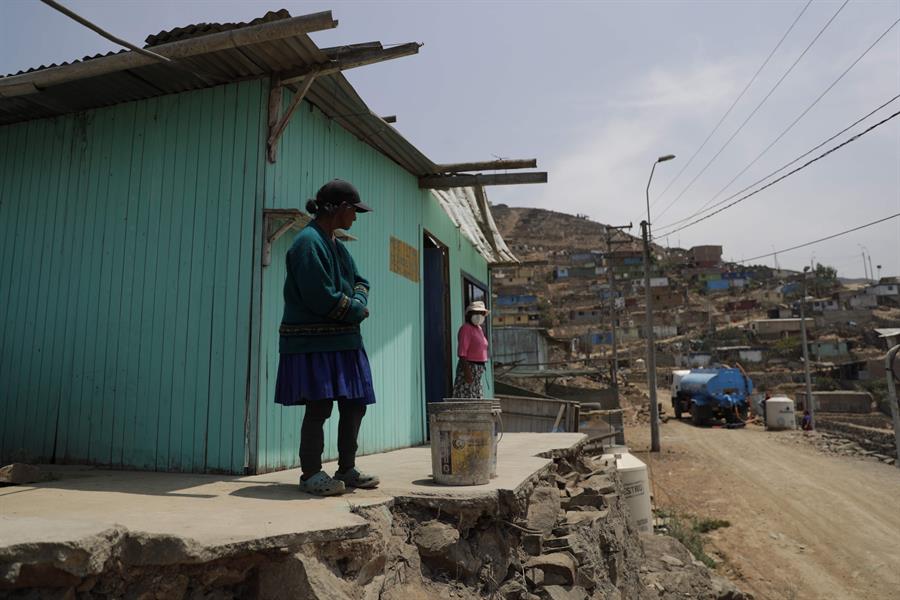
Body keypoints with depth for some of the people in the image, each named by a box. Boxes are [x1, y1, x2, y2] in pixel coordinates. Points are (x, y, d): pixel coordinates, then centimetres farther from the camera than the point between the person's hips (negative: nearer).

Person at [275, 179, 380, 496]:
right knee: (319, 407, -6)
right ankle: (310, 475, 8)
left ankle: (347, 470, 23)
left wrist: (358, 303, -3)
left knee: (355, 405, 11)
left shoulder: (337, 245, 16)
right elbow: (321, 298, -20)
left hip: (344, 340, 9)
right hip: (314, 342, -9)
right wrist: (358, 310, -6)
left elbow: (360, 282, 19)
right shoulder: (309, 242, -13)